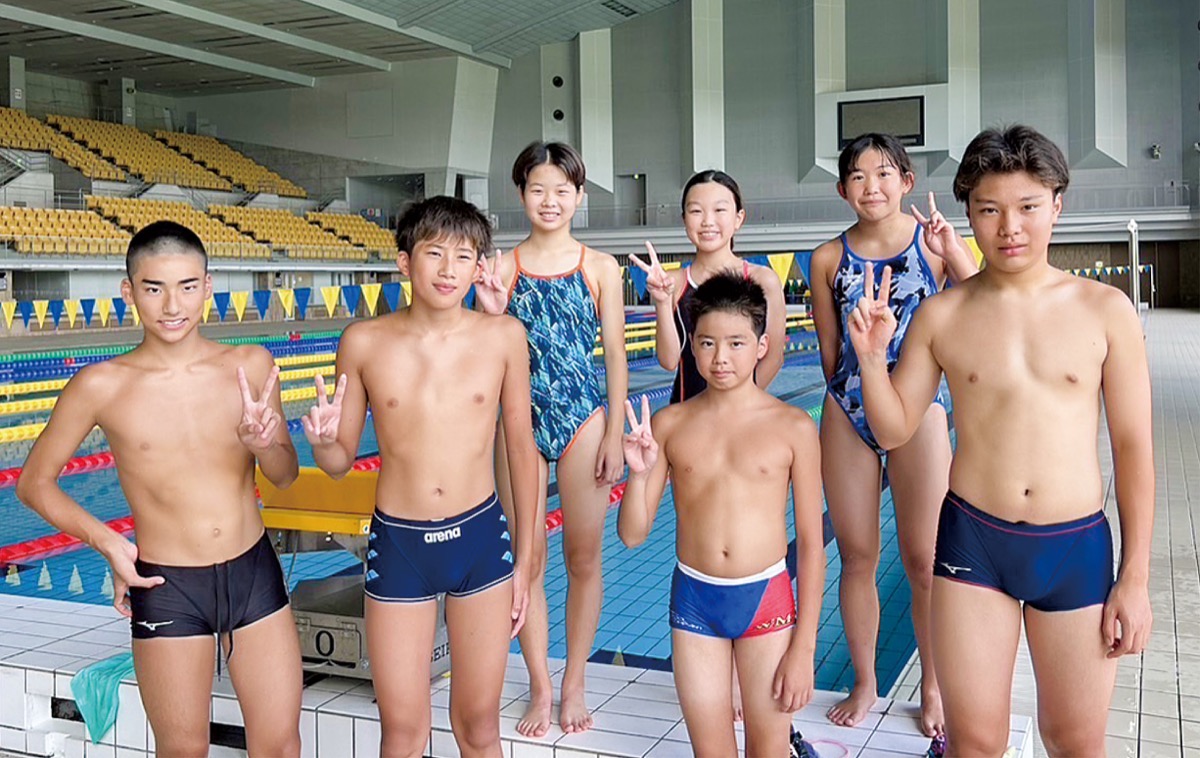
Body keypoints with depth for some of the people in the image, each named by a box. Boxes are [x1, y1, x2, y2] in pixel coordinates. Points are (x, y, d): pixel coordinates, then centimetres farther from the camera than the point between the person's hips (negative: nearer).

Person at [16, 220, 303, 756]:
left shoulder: (251, 366, -3)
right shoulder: (101, 387, -9)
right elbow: (33, 483, 3)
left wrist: (264, 444, -15)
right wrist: (105, 541, -10)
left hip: (255, 574, 2)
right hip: (166, 589, -2)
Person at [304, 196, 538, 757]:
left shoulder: (503, 337, -5)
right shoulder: (364, 342, -5)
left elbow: (521, 448, 4)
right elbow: (341, 462, 4)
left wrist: (524, 559, 6)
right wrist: (321, 442, -20)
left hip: (481, 539, 0)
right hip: (398, 543, 0)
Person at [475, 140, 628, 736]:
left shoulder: (599, 267, 1)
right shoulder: (502, 268, 2)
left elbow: (615, 355, 1)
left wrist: (616, 435, -3)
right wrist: (491, 313, -16)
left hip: (583, 419, 0)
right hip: (521, 421, 1)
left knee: (583, 558, 6)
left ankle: (574, 683, 23)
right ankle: (540, 687, 21)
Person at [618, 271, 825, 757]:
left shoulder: (793, 427, -6)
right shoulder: (669, 425, -1)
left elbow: (811, 541, -4)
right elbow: (632, 535, 0)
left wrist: (804, 648, -5)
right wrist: (639, 474, -19)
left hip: (766, 597, -2)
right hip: (693, 598, 2)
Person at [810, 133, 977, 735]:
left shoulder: (935, 242, -3)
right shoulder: (828, 258, 3)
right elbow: (830, 352, 10)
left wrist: (953, 253, -25)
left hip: (917, 412, -2)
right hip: (846, 415, 2)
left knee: (923, 562, 5)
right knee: (857, 557, 10)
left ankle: (933, 687, 24)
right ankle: (864, 684, 27)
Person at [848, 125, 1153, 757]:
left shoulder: (1104, 309, -4)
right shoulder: (943, 315, -1)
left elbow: (1133, 446, 0)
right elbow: (893, 430, 5)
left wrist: (1134, 577, 0)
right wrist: (871, 357, -13)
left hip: (1076, 546, 0)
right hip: (972, 543, 0)